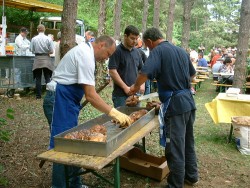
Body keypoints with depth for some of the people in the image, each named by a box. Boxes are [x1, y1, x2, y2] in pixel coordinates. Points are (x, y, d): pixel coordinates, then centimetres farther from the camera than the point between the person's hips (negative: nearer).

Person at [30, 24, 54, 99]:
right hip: (46, 59, 0)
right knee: (47, 78, 6)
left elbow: (31, 50, 0)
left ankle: (38, 95, 9)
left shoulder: (34, 39, -4)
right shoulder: (48, 39, -7)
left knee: (38, 78, 7)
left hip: (37, 59, 1)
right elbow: (52, 51, -6)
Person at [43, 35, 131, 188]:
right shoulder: (86, 57, -19)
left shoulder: (84, 50, 14)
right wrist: (114, 113, -24)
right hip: (60, 101, -11)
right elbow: (90, 95, -24)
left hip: (65, 101, 11)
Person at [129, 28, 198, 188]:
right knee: (188, 142, 21)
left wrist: (135, 87, -5)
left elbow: (145, 73, -23)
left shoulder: (158, 50, -10)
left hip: (175, 104, -8)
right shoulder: (182, 51, 14)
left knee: (175, 147, 1)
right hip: (189, 101, 9)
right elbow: (192, 74, 25)